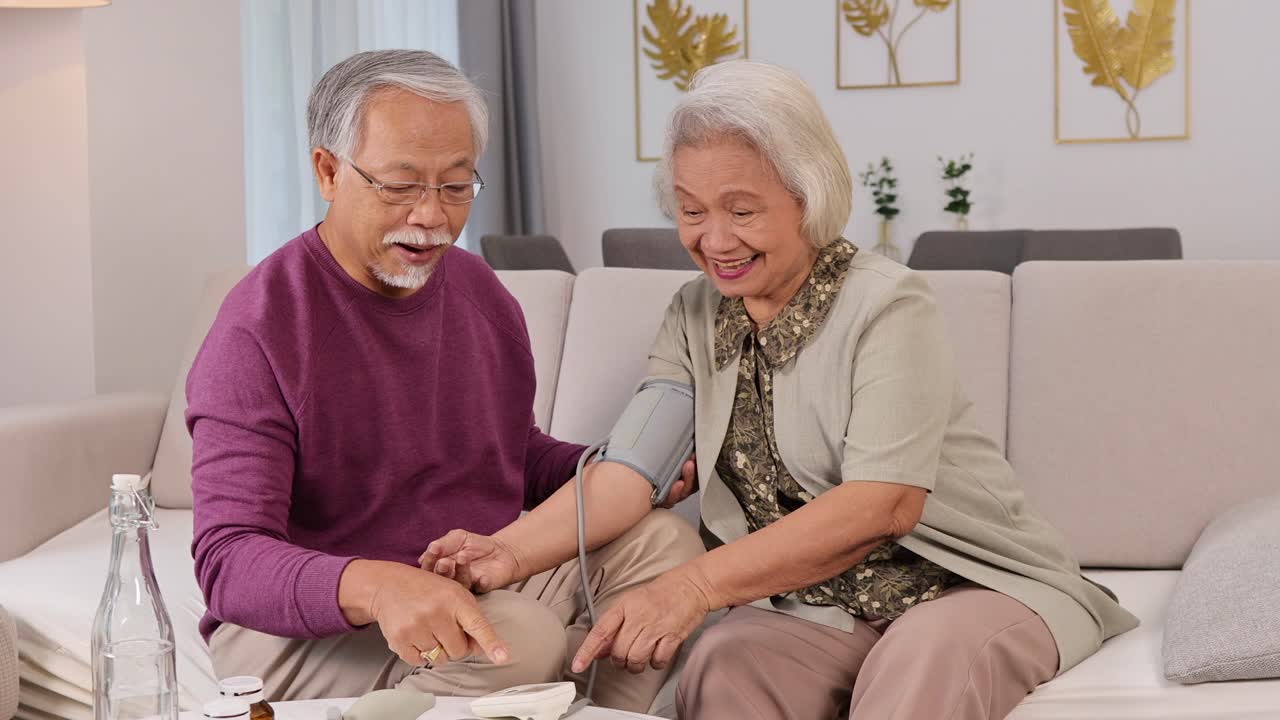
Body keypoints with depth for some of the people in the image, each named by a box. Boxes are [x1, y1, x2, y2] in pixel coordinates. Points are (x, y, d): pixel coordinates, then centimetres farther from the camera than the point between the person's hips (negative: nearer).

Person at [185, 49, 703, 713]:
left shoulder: (479, 290, 7)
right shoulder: (256, 333, -16)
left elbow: (521, 461, 21)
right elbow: (227, 559, -24)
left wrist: (633, 469, 0)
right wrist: (375, 586, -44)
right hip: (302, 628, -7)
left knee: (662, 539, -9)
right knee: (521, 636, -33)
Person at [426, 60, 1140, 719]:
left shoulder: (888, 306, -13)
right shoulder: (697, 317, 6)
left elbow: (883, 505, -24)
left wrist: (695, 585, -33)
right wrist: (511, 551, -25)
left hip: (974, 586, -3)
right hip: (812, 602, 4)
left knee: (925, 661, -37)